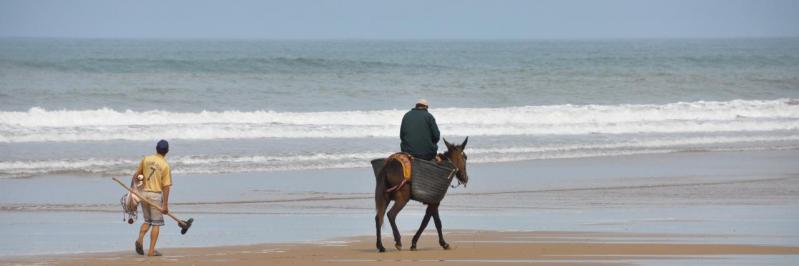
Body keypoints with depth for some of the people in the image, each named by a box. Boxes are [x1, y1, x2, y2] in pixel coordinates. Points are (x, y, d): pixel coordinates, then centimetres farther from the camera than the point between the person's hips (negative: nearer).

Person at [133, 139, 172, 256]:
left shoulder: (146, 159, 2)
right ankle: (151, 250, 0)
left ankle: (140, 239, -8)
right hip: (156, 195, -4)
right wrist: (165, 204, -9)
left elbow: (136, 174, 7)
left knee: (147, 221, 18)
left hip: (144, 193, 4)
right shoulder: (165, 166, -8)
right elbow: (166, 186, -10)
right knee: (156, 223, 5)